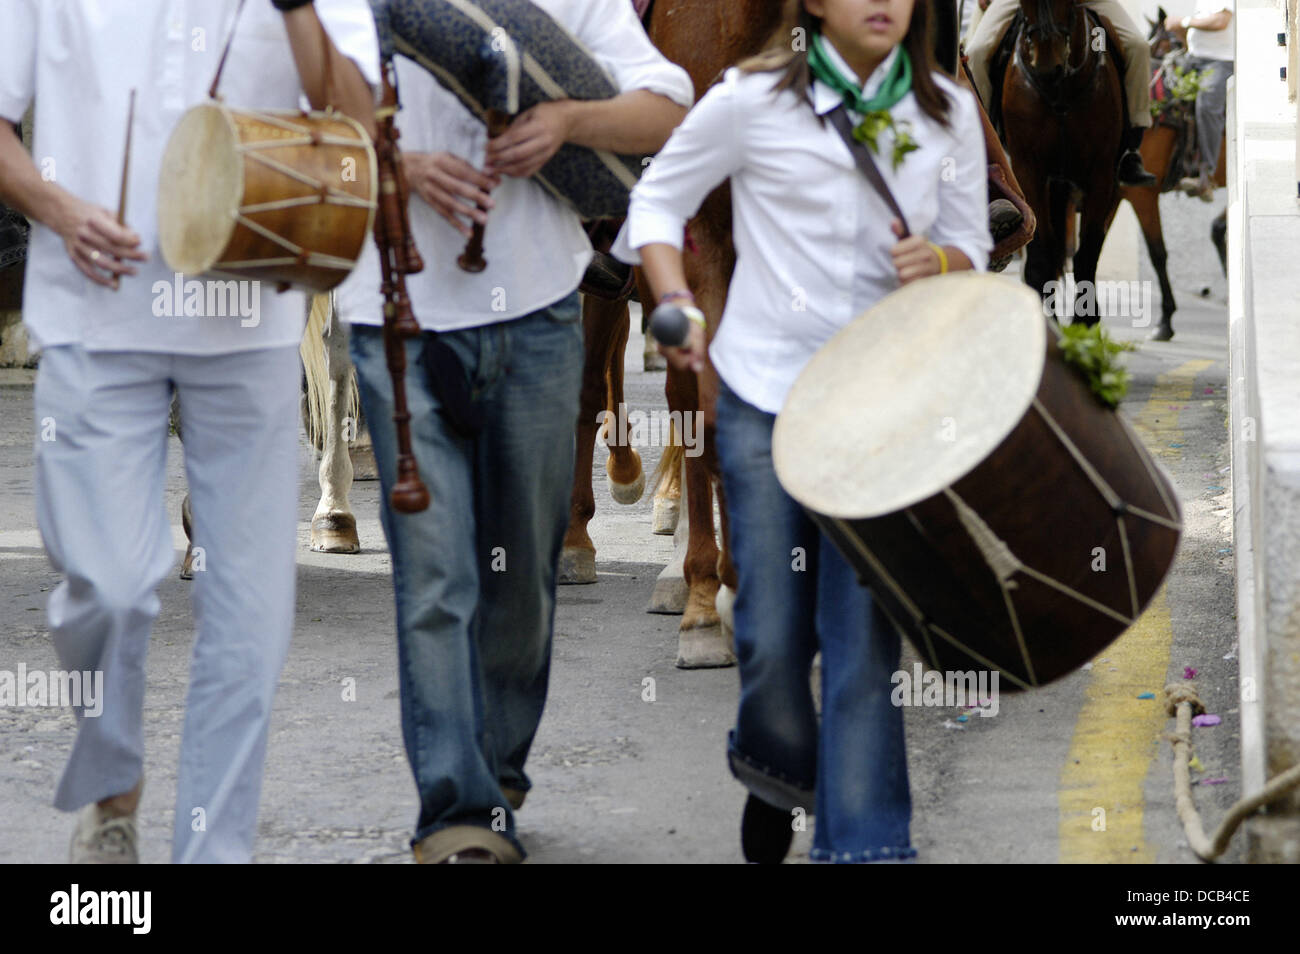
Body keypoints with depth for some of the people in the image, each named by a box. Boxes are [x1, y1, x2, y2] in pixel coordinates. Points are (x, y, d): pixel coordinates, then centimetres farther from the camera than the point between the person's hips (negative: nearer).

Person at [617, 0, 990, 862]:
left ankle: (862, 841, 0)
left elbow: (971, 250, 11)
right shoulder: (756, 100, -3)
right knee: (772, 632, 2)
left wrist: (939, 263, -12)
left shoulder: (947, 113, 5)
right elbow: (659, 200, 7)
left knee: (863, 631, -6)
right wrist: (678, 303, -9)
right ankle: (777, 772, 33)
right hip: (766, 393, -1)